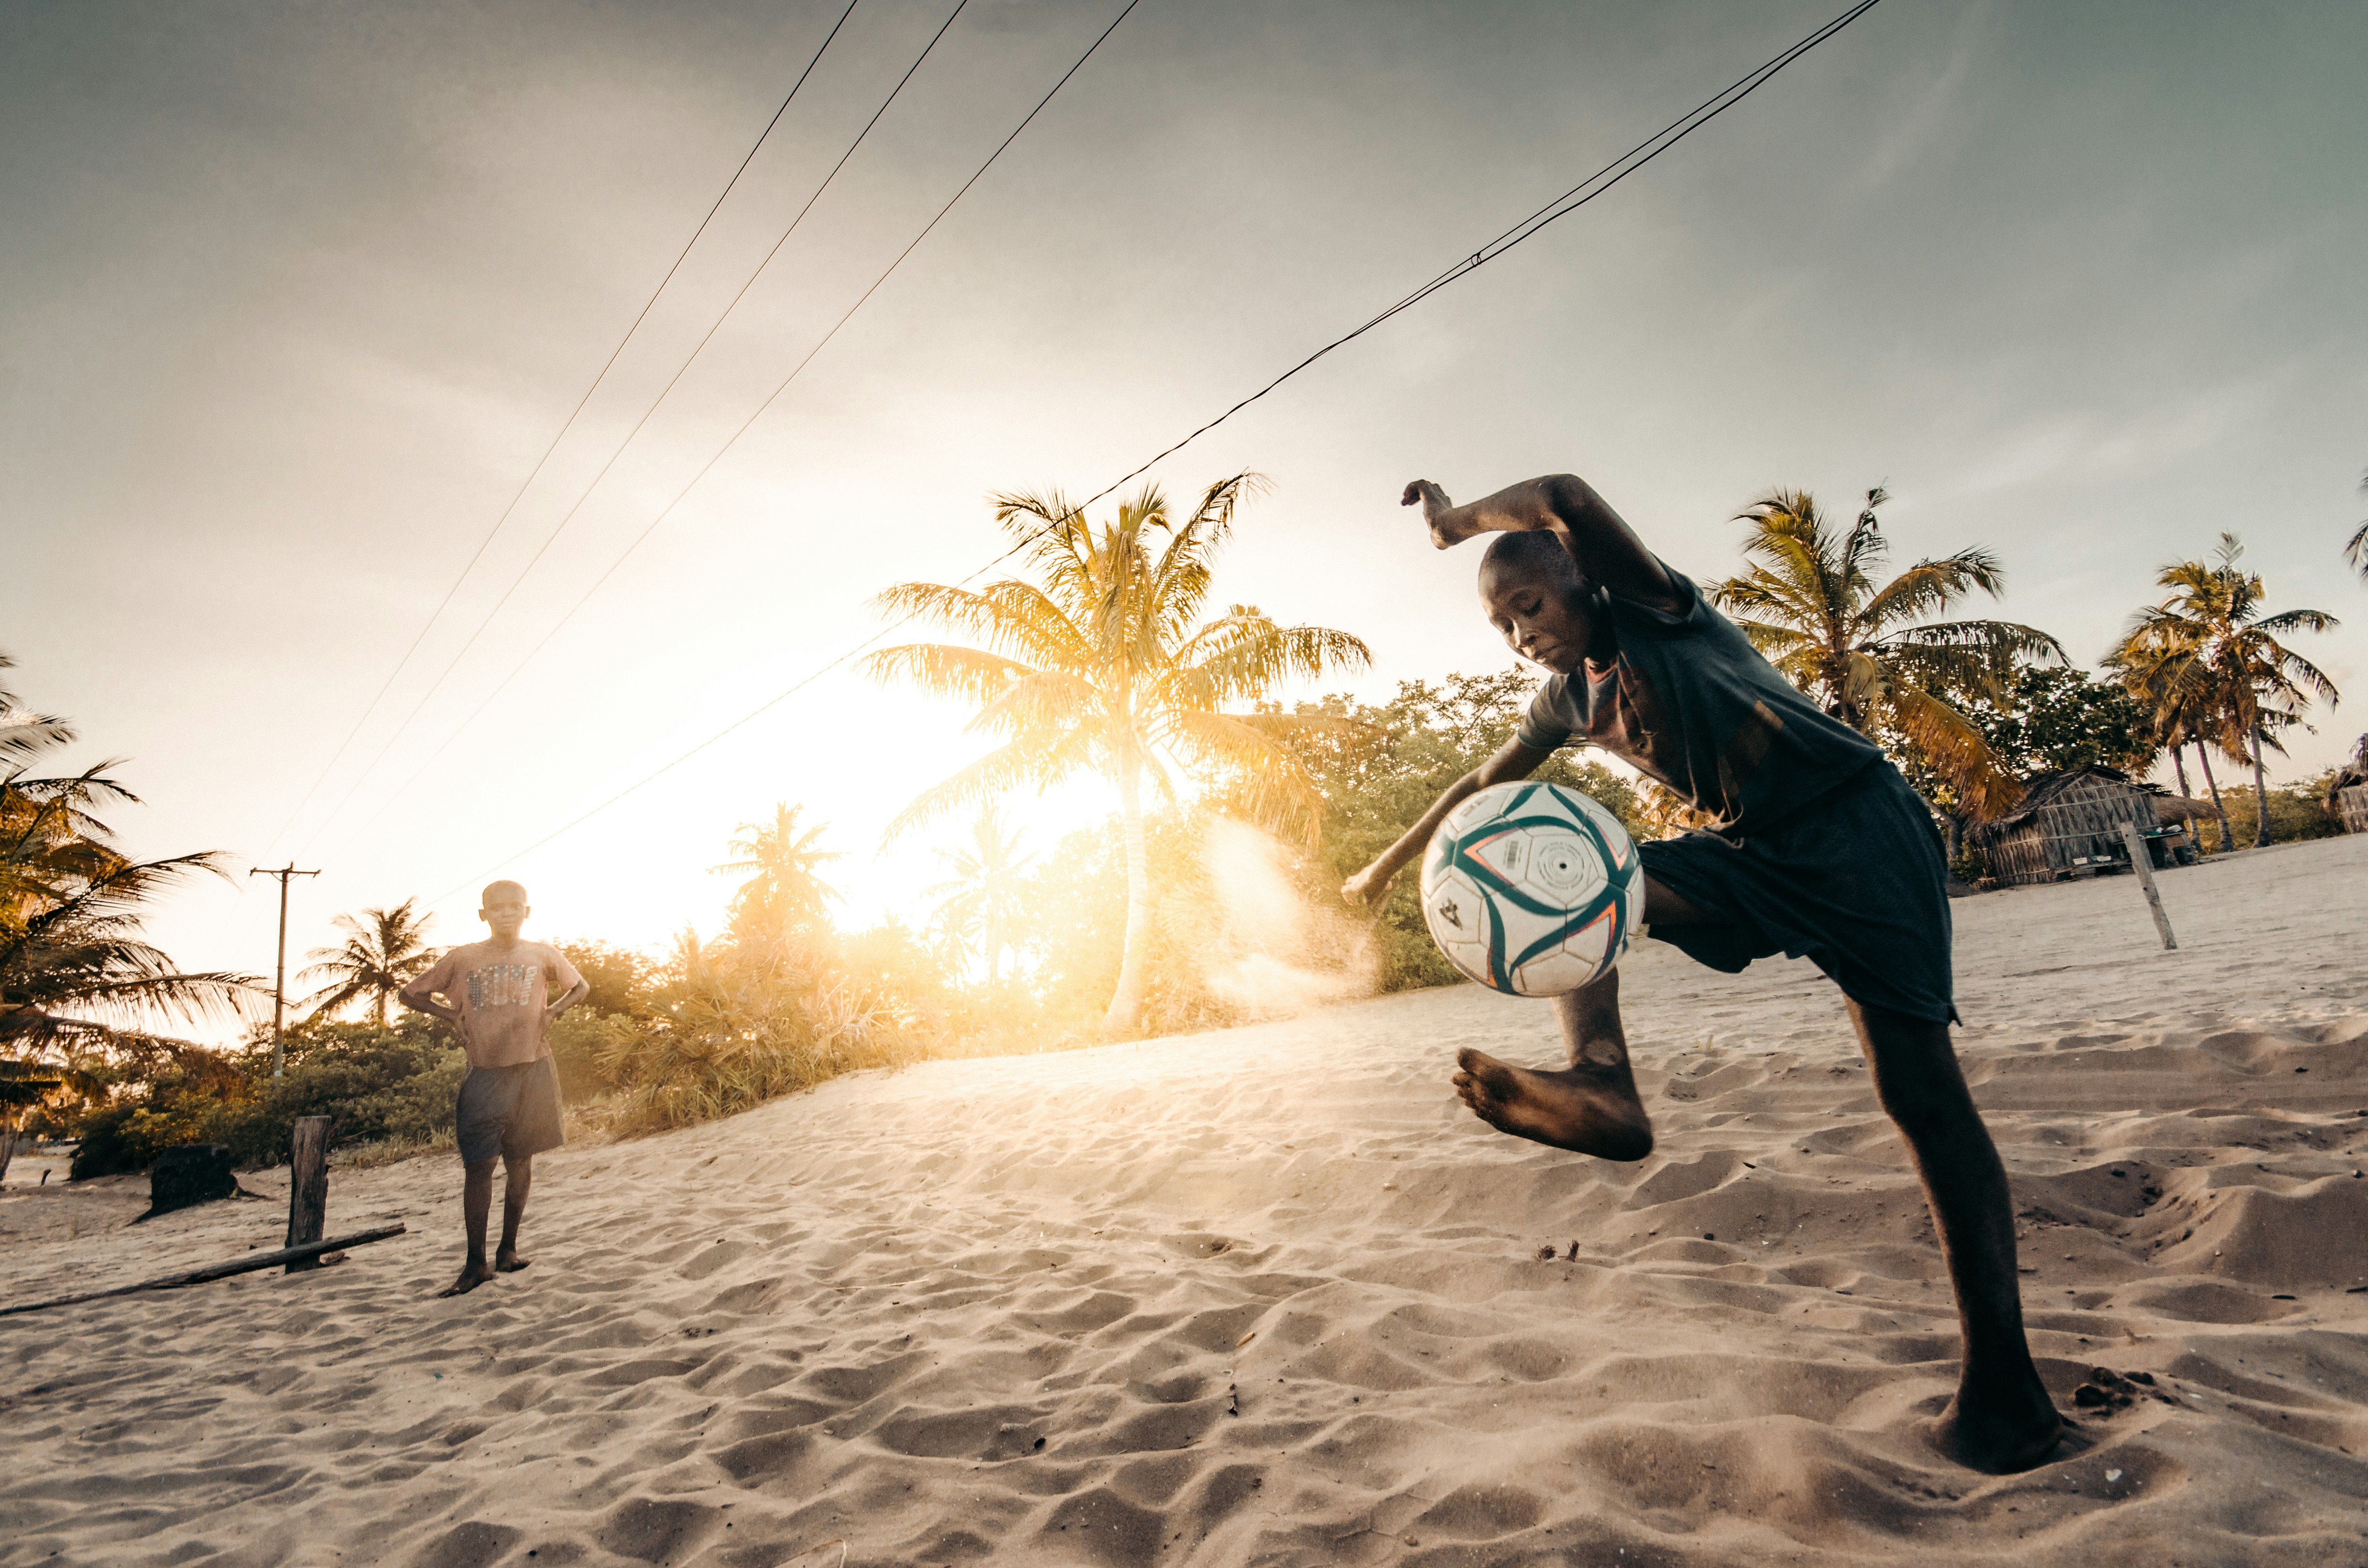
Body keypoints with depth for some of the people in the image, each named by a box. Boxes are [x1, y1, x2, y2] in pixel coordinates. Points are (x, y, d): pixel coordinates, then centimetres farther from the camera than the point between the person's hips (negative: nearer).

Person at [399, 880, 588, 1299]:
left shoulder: (543, 955, 4)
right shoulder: (463, 959, 3)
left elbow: (580, 987, 18)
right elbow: (410, 994, 14)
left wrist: (551, 1011, 2)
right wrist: (453, 1015, 1)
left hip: (531, 1069, 0)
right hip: (484, 1073, 0)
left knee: (520, 1160, 8)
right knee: (478, 1165, -1)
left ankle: (509, 1249, 21)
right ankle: (476, 1264, 8)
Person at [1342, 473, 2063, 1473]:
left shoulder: (1656, 610, -11)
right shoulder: (1569, 698, 9)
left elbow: (1566, 497, -29)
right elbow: (1483, 784, 22)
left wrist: (1459, 518, -12)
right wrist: (1391, 863, 23)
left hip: (1856, 821, -7)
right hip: (1753, 854, 7)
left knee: (1916, 1084, -11)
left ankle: (2002, 1381, -1)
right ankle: (1604, 1089, -30)